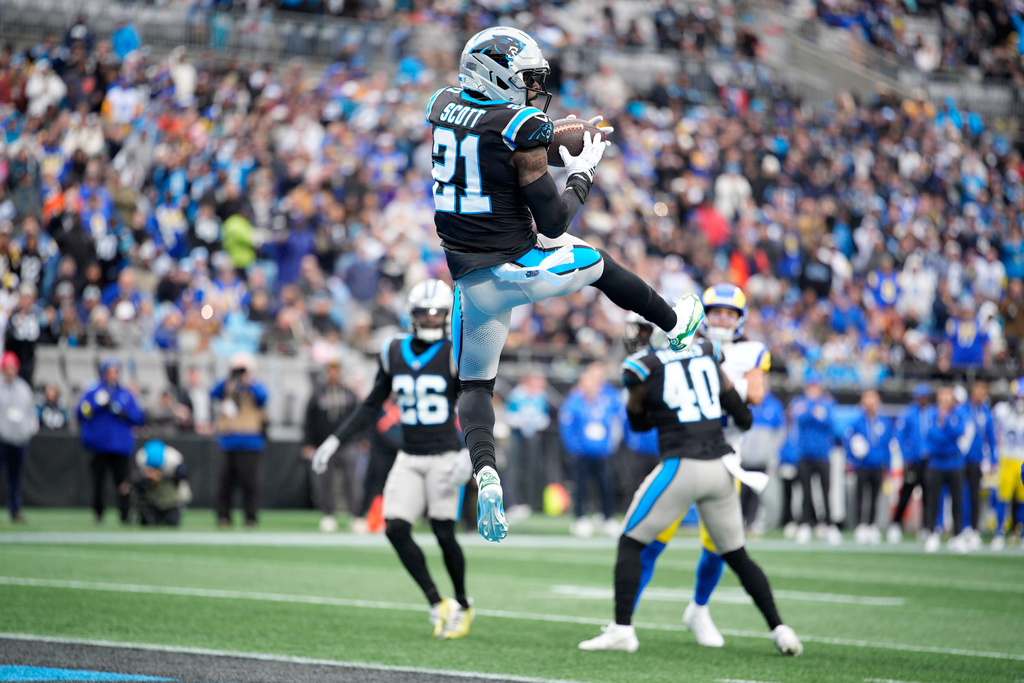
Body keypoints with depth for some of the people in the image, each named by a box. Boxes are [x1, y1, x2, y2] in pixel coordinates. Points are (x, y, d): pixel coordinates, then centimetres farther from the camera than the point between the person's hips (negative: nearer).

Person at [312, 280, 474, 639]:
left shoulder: (456, 354, -7)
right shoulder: (394, 352, 7)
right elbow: (372, 406, 15)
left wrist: (470, 451, -24)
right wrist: (336, 441, 10)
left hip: (444, 455, -4)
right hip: (409, 458, 4)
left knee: (444, 534, -5)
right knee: (395, 528, -9)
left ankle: (462, 605, 17)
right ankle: (437, 604, 1)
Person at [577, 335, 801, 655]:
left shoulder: (643, 368, -4)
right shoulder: (707, 354, 9)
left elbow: (639, 422, 14)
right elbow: (743, 418, 15)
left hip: (681, 467, -5)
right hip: (720, 468, 5)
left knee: (630, 542, 8)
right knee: (736, 555, 18)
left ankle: (622, 629, -3)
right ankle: (779, 628, 12)